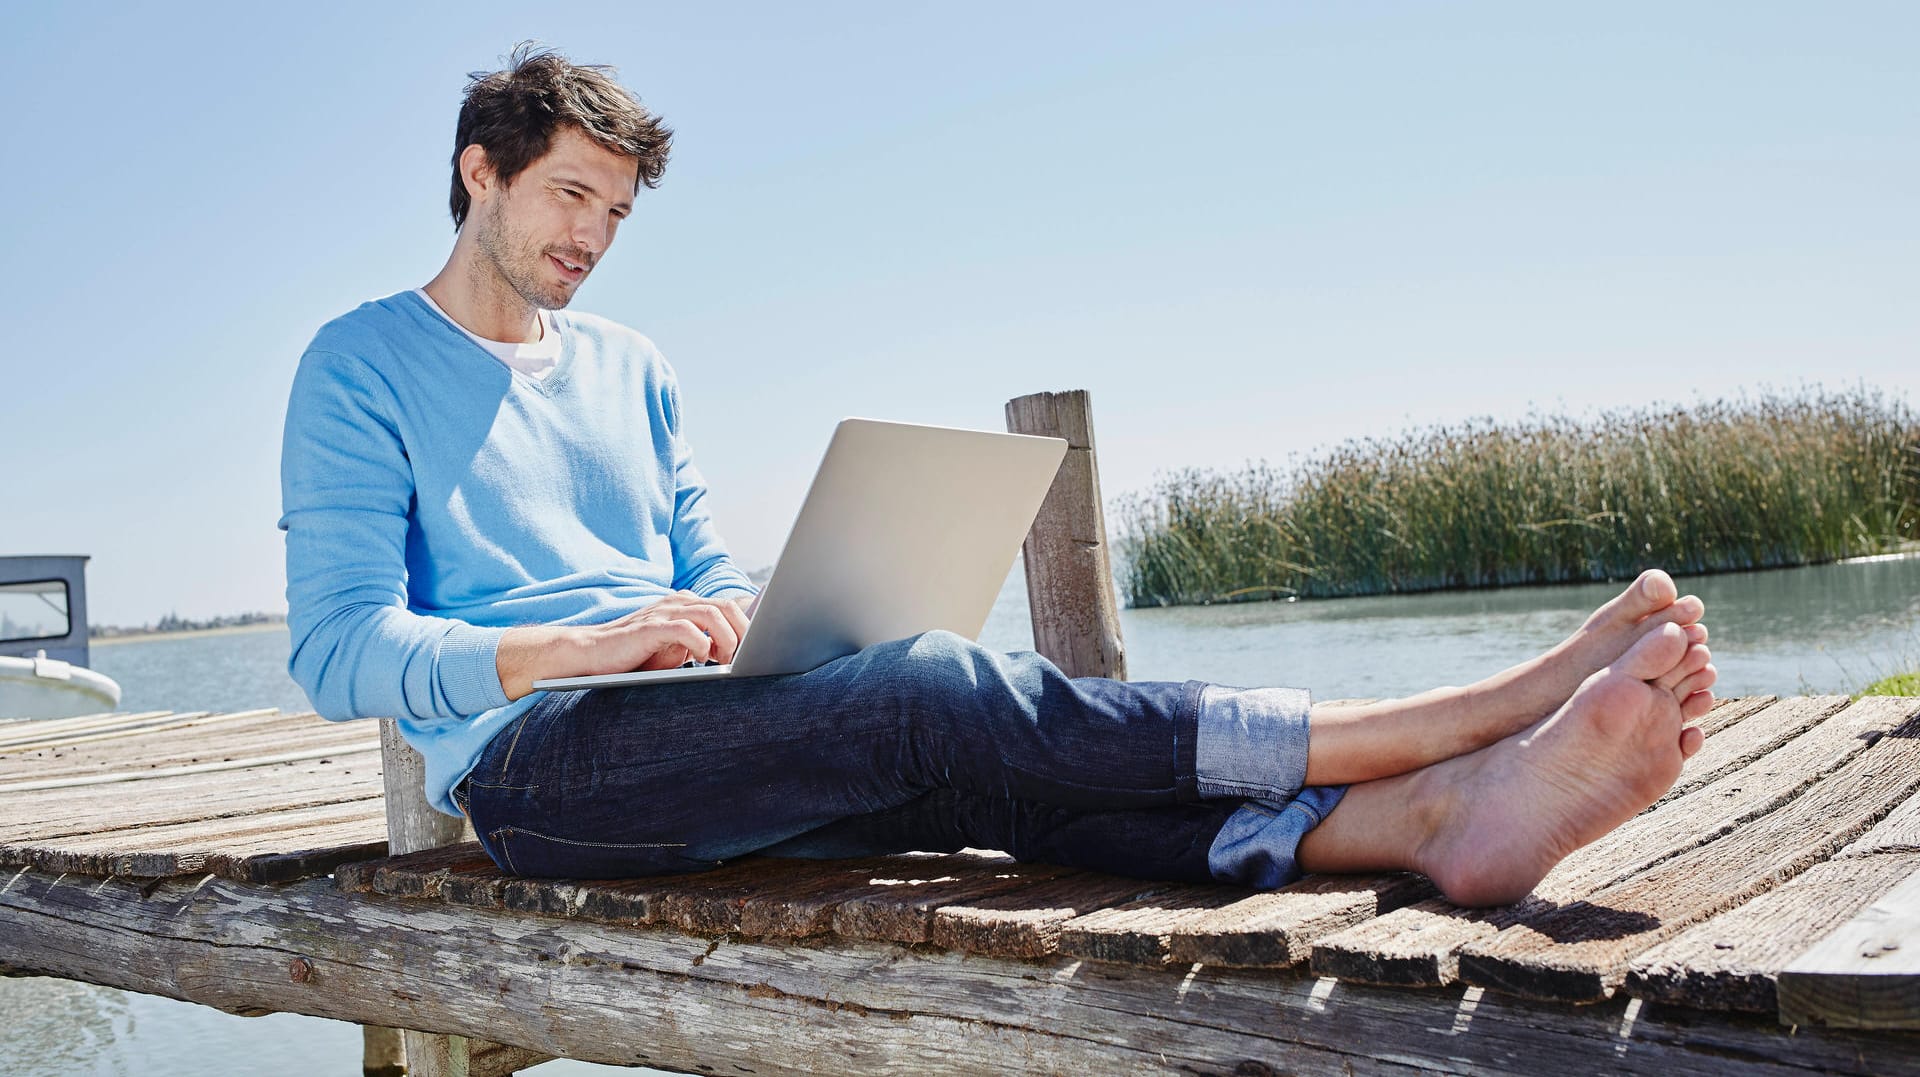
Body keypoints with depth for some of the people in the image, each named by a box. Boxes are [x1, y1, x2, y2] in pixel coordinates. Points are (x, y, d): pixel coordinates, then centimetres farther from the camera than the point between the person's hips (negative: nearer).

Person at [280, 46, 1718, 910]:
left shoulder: (633, 373, 21)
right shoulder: (363, 365, 4)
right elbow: (339, 654, -7)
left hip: (683, 732, 6)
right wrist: (575, 644, -22)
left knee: (971, 758, -24)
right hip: (528, 760, -6)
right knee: (930, 690, -27)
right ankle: (1470, 714, -33)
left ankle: (1432, 814, -43)